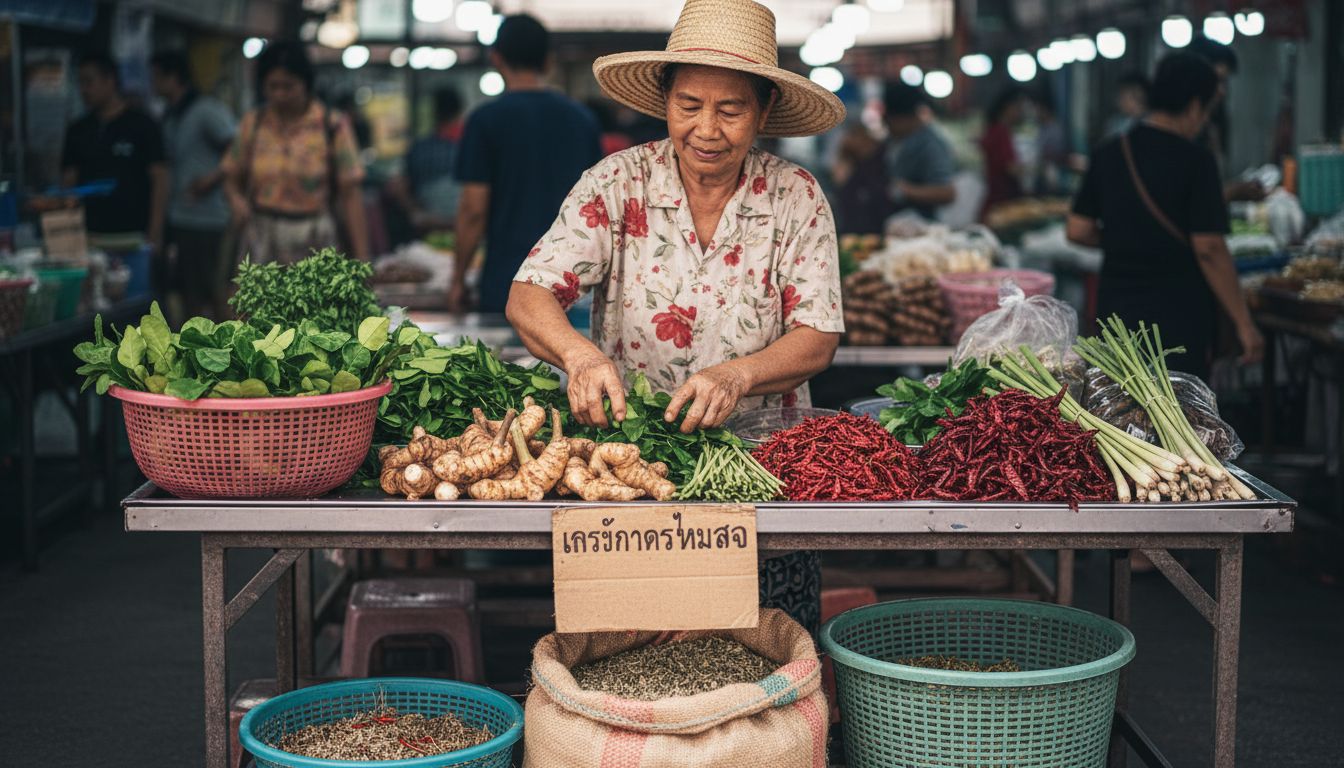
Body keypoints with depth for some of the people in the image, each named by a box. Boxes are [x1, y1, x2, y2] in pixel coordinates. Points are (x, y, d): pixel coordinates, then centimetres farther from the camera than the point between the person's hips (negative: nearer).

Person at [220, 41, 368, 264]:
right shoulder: (253, 123, 5)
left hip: (314, 245, -2)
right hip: (263, 241, 2)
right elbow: (232, 179, 14)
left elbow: (350, 195, -5)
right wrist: (236, 200, -11)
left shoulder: (333, 126, -4)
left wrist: (361, 258, -10)